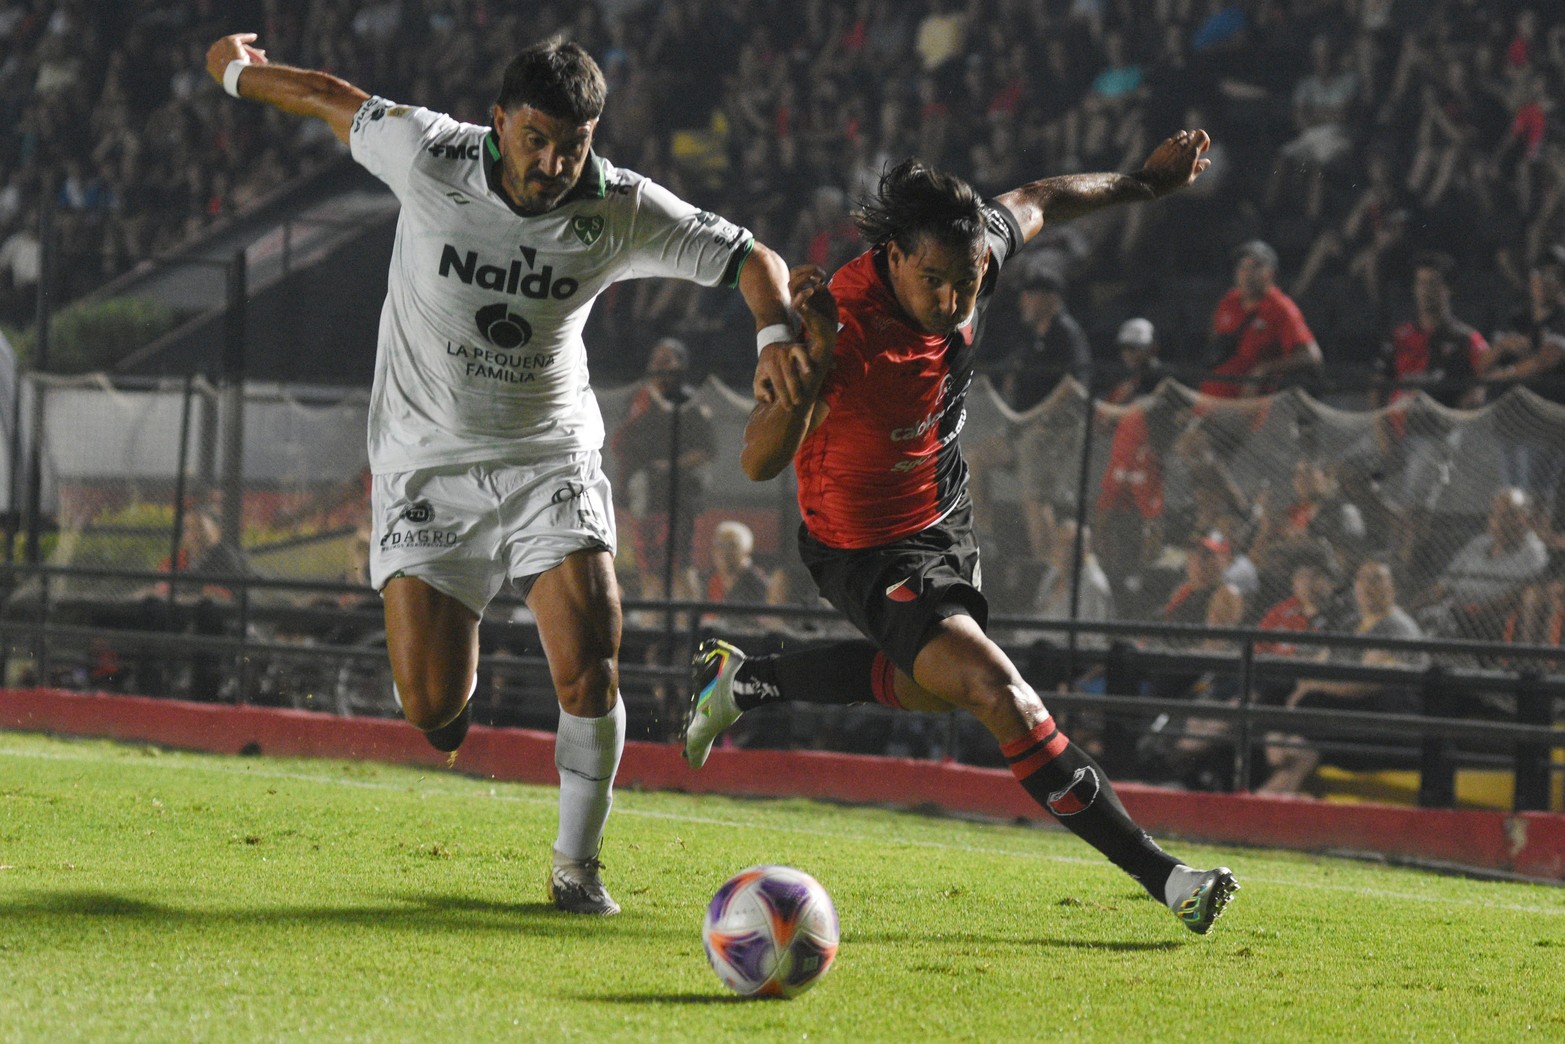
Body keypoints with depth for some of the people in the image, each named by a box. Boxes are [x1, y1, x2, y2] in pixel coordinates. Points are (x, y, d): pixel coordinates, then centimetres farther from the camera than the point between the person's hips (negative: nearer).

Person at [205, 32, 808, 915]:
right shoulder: (429, 158, -16)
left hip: (552, 459, 1)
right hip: (428, 461, -1)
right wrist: (238, 71, 18)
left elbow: (751, 258, -3)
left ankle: (577, 866, 3)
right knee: (432, 710, -10)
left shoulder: (623, 210, -12)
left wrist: (776, 335, -23)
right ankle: (450, 646, 29)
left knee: (591, 667, -17)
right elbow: (338, 103, 2)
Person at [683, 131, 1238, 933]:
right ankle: (1160, 875, -18)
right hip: (870, 553, -8)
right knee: (1002, 698, -21)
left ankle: (738, 678, 48)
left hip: (944, 516, 8)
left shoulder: (970, 257, -18)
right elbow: (758, 461, -38)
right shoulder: (844, 322, -36)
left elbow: (1033, 203, 6)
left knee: (928, 684, 30)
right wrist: (810, 361, -53)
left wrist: (1145, 183, 16)